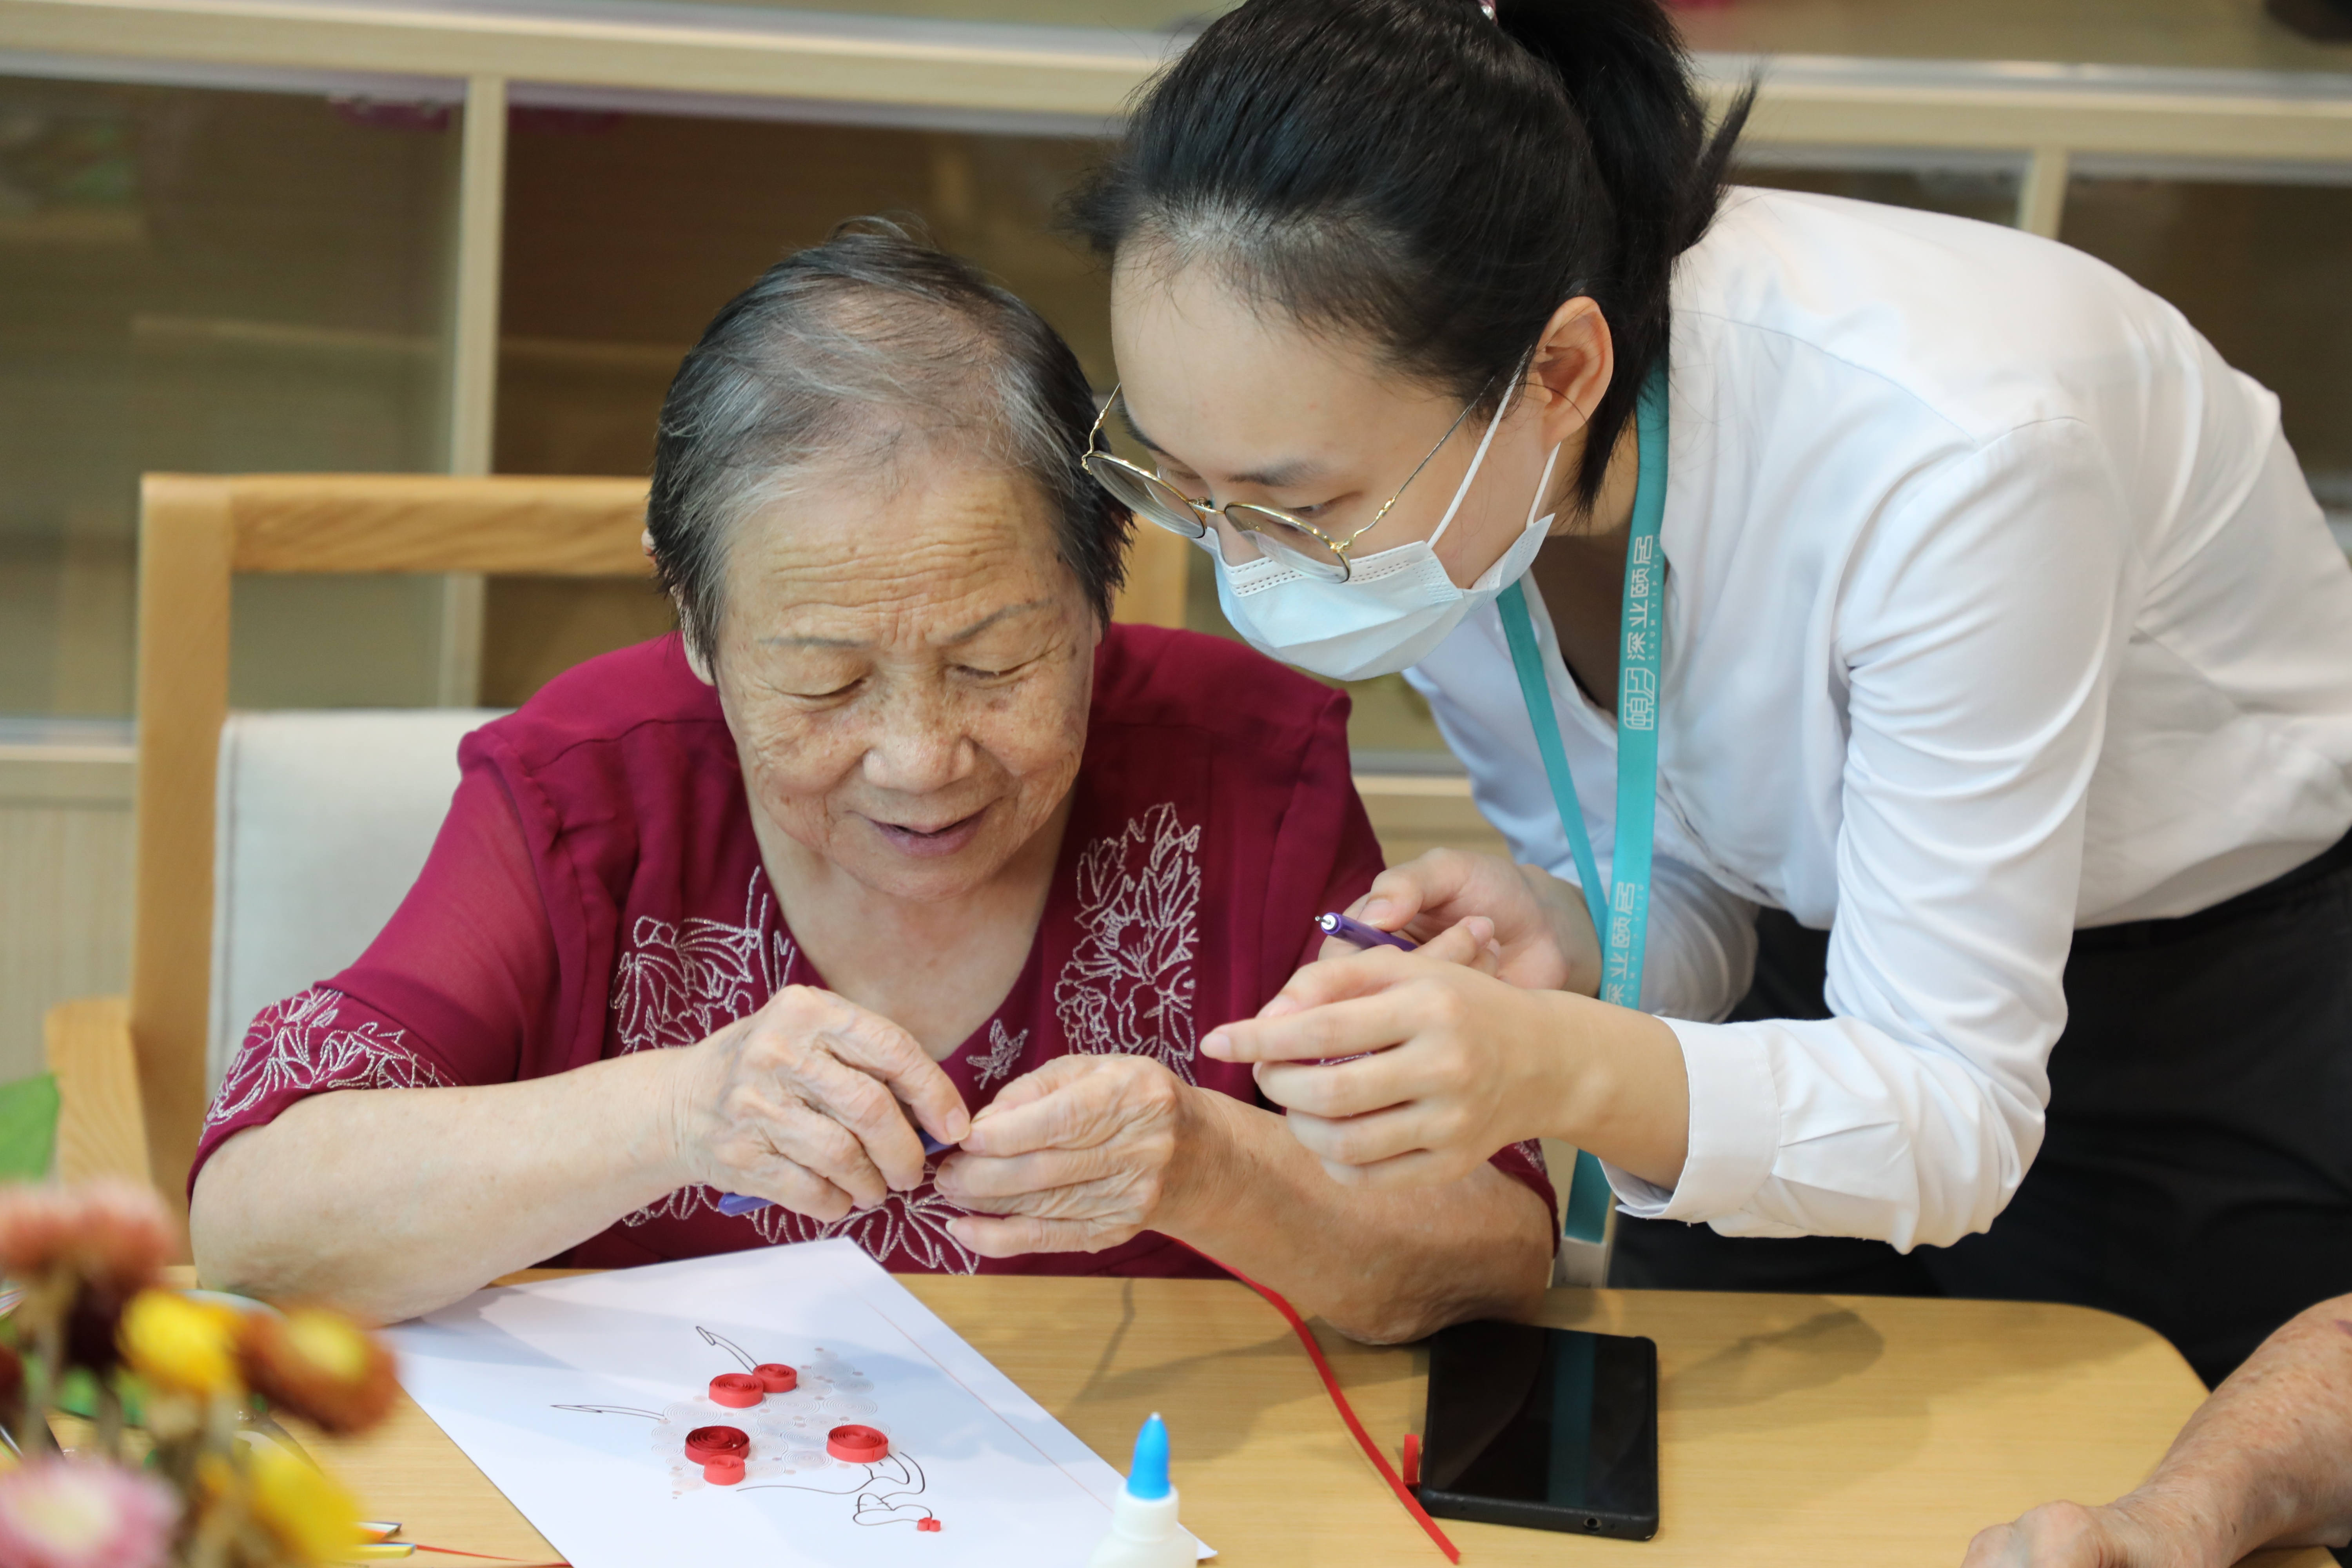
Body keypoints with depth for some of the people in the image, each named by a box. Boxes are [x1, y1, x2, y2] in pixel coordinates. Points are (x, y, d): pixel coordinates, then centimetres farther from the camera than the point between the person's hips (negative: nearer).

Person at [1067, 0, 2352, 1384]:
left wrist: (1569, 1072, -50)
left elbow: (1959, 1118, -33)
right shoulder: (1383, 467, -20)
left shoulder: (1937, 452, -39)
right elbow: (1683, 905, -7)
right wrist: (1573, 953, -31)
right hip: (1815, 962, 5)